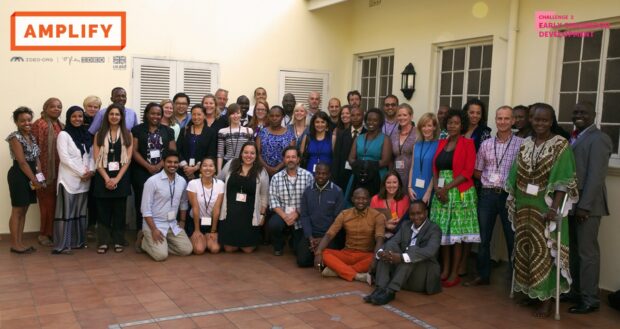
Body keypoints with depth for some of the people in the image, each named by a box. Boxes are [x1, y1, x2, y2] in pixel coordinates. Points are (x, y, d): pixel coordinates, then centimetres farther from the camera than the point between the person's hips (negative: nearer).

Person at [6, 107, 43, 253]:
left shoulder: (32, 136, 12)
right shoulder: (15, 137, -12)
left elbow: (36, 158, 11)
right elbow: (22, 162, -16)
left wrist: (39, 177, -2)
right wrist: (35, 179, -14)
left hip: (30, 177, 8)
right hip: (19, 176, -8)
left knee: (23, 211, 11)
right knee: (17, 211, -2)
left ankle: (20, 242, 17)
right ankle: (15, 244, 5)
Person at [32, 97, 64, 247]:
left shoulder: (62, 126, 15)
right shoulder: (39, 124, -7)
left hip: (59, 170, 6)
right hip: (46, 170, -6)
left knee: (57, 202, 9)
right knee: (48, 202, 0)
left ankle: (53, 232, 19)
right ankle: (44, 234, 11)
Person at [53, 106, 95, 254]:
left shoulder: (87, 135, 13)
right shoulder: (63, 135, -4)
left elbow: (91, 155, 12)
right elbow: (64, 158, -12)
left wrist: (91, 171, -6)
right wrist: (82, 173, -13)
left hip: (84, 180, 6)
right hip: (69, 179, -6)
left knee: (81, 211, 10)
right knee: (66, 211, -5)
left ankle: (78, 241, 18)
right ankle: (61, 245, -2)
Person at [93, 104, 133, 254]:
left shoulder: (127, 135, 5)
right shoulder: (99, 134, 6)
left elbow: (128, 159, -1)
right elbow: (97, 159, 0)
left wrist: (116, 179, -11)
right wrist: (107, 179, -12)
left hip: (121, 178, 0)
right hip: (103, 178, 0)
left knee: (119, 211, 4)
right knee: (103, 211, 2)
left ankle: (118, 242, 11)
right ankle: (103, 242, 9)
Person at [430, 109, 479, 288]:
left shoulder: (468, 143, -4)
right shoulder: (441, 143, 13)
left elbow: (468, 171, -11)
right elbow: (435, 168, 12)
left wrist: (447, 187, -15)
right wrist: (437, 188, -5)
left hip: (460, 192, -5)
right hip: (441, 192, 5)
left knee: (457, 233, -1)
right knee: (442, 232, 8)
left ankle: (455, 273, 7)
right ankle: (445, 270, 19)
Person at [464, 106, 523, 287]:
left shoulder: (521, 144, -3)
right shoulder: (486, 144, 7)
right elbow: (476, 171, 13)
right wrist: (489, 179, 2)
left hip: (509, 195, -3)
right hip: (487, 194, 3)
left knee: (512, 238, 6)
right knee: (483, 238, 10)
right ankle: (483, 275, 23)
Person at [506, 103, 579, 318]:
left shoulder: (561, 145, -7)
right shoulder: (525, 144, 8)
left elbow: (563, 180, -13)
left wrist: (554, 208, -20)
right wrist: (513, 203, 8)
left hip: (546, 207, -5)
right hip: (524, 207, 5)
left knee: (545, 250, -3)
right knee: (524, 248, 10)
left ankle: (546, 297, 5)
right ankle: (528, 290, 23)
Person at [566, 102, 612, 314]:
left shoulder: (598, 139, -10)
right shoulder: (574, 138, 16)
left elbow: (596, 176, -17)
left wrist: (585, 206, -20)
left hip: (586, 205, -8)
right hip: (571, 203, 8)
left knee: (587, 252, -1)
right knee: (573, 250, 13)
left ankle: (590, 300, 8)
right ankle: (574, 291, 24)